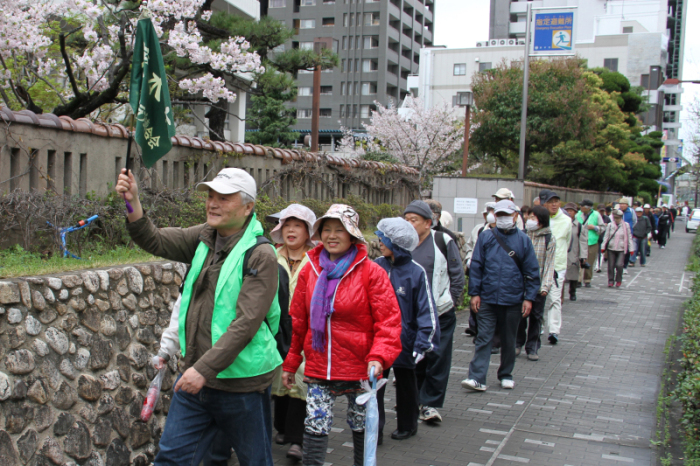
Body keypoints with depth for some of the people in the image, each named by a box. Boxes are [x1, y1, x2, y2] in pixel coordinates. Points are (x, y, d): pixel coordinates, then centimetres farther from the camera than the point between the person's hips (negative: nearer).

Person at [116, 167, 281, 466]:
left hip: (240, 383, -6)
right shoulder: (205, 237, 7)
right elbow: (156, 242, 0)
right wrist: (133, 203, -16)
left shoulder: (261, 256, -16)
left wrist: (204, 369, -25)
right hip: (195, 375, 6)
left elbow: (246, 323, -22)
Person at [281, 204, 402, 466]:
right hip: (317, 367, 2)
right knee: (315, 427, -2)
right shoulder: (310, 270, 3)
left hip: (358, 367, -2)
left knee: (362, 427, 14)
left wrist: (378, 357, -24)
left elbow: (389, 320, -11)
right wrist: (290, 363, 9)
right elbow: (297, 320, 8)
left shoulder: (370, 272, -8)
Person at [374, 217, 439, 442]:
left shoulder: (416, 272, -12)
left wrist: (423, 343, -16)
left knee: (405, 384, 16)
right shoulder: (376, 266, -3)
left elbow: (427, 311, -11)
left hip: (404, 341, -2)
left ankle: (407, 425, 34)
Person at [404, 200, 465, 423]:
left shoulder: (443, 241, -4)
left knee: (438, 359, -1)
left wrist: (450, 302, -4)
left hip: (441, 313, -3)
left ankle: (431, 404, 8)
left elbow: (458, 275, 1)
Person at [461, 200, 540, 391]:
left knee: (509, 340, 13)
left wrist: (529, 298, -3)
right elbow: (476, 266, 3)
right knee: (483, 338, -5)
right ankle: (477, 378, -7)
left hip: (512, 301, 1)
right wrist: (474, 293, -4)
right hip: (487, 299, 0)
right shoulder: (486, 238, 2)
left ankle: (506, 375, 28)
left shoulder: (523, 240, 2)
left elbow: (532, 271, 3)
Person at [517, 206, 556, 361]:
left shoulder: (549, 240, -1)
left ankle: (532, 348, 16)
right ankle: (517, 344, 19)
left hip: (538, 285, -1)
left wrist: (545, 285, -11)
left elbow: (549, 264, -2)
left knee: (536, 317, 6)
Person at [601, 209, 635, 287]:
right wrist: (603, 247, 2)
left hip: (621, 249, -1)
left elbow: (629, 238, 7)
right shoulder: (610, 225, 3)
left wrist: (631, 248, 4)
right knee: (611, 266, 2)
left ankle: (618, 281, 7)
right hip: (611, 249, 2)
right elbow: (606, 237, 6)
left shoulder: (626, 225, 3)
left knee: (619, 265, -13)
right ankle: (611, 281, 16)